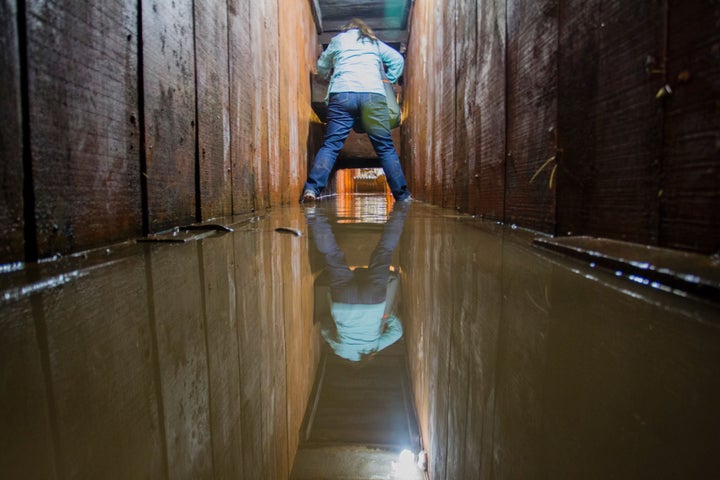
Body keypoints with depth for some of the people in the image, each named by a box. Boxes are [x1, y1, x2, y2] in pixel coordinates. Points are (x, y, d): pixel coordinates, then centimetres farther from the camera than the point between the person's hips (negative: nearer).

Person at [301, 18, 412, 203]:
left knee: (330, 145, -5)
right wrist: (389, 80, 37)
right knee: (386, 147, 1)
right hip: (373, 94, 1)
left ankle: (311, 189, -22)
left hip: (342, 93, 0)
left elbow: (321, 67, 35)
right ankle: (403, 196, -2)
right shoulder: (375, 42, 29)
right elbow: (398, 59, 28)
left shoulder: (337, 39, 26)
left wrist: (328, 75, 55)